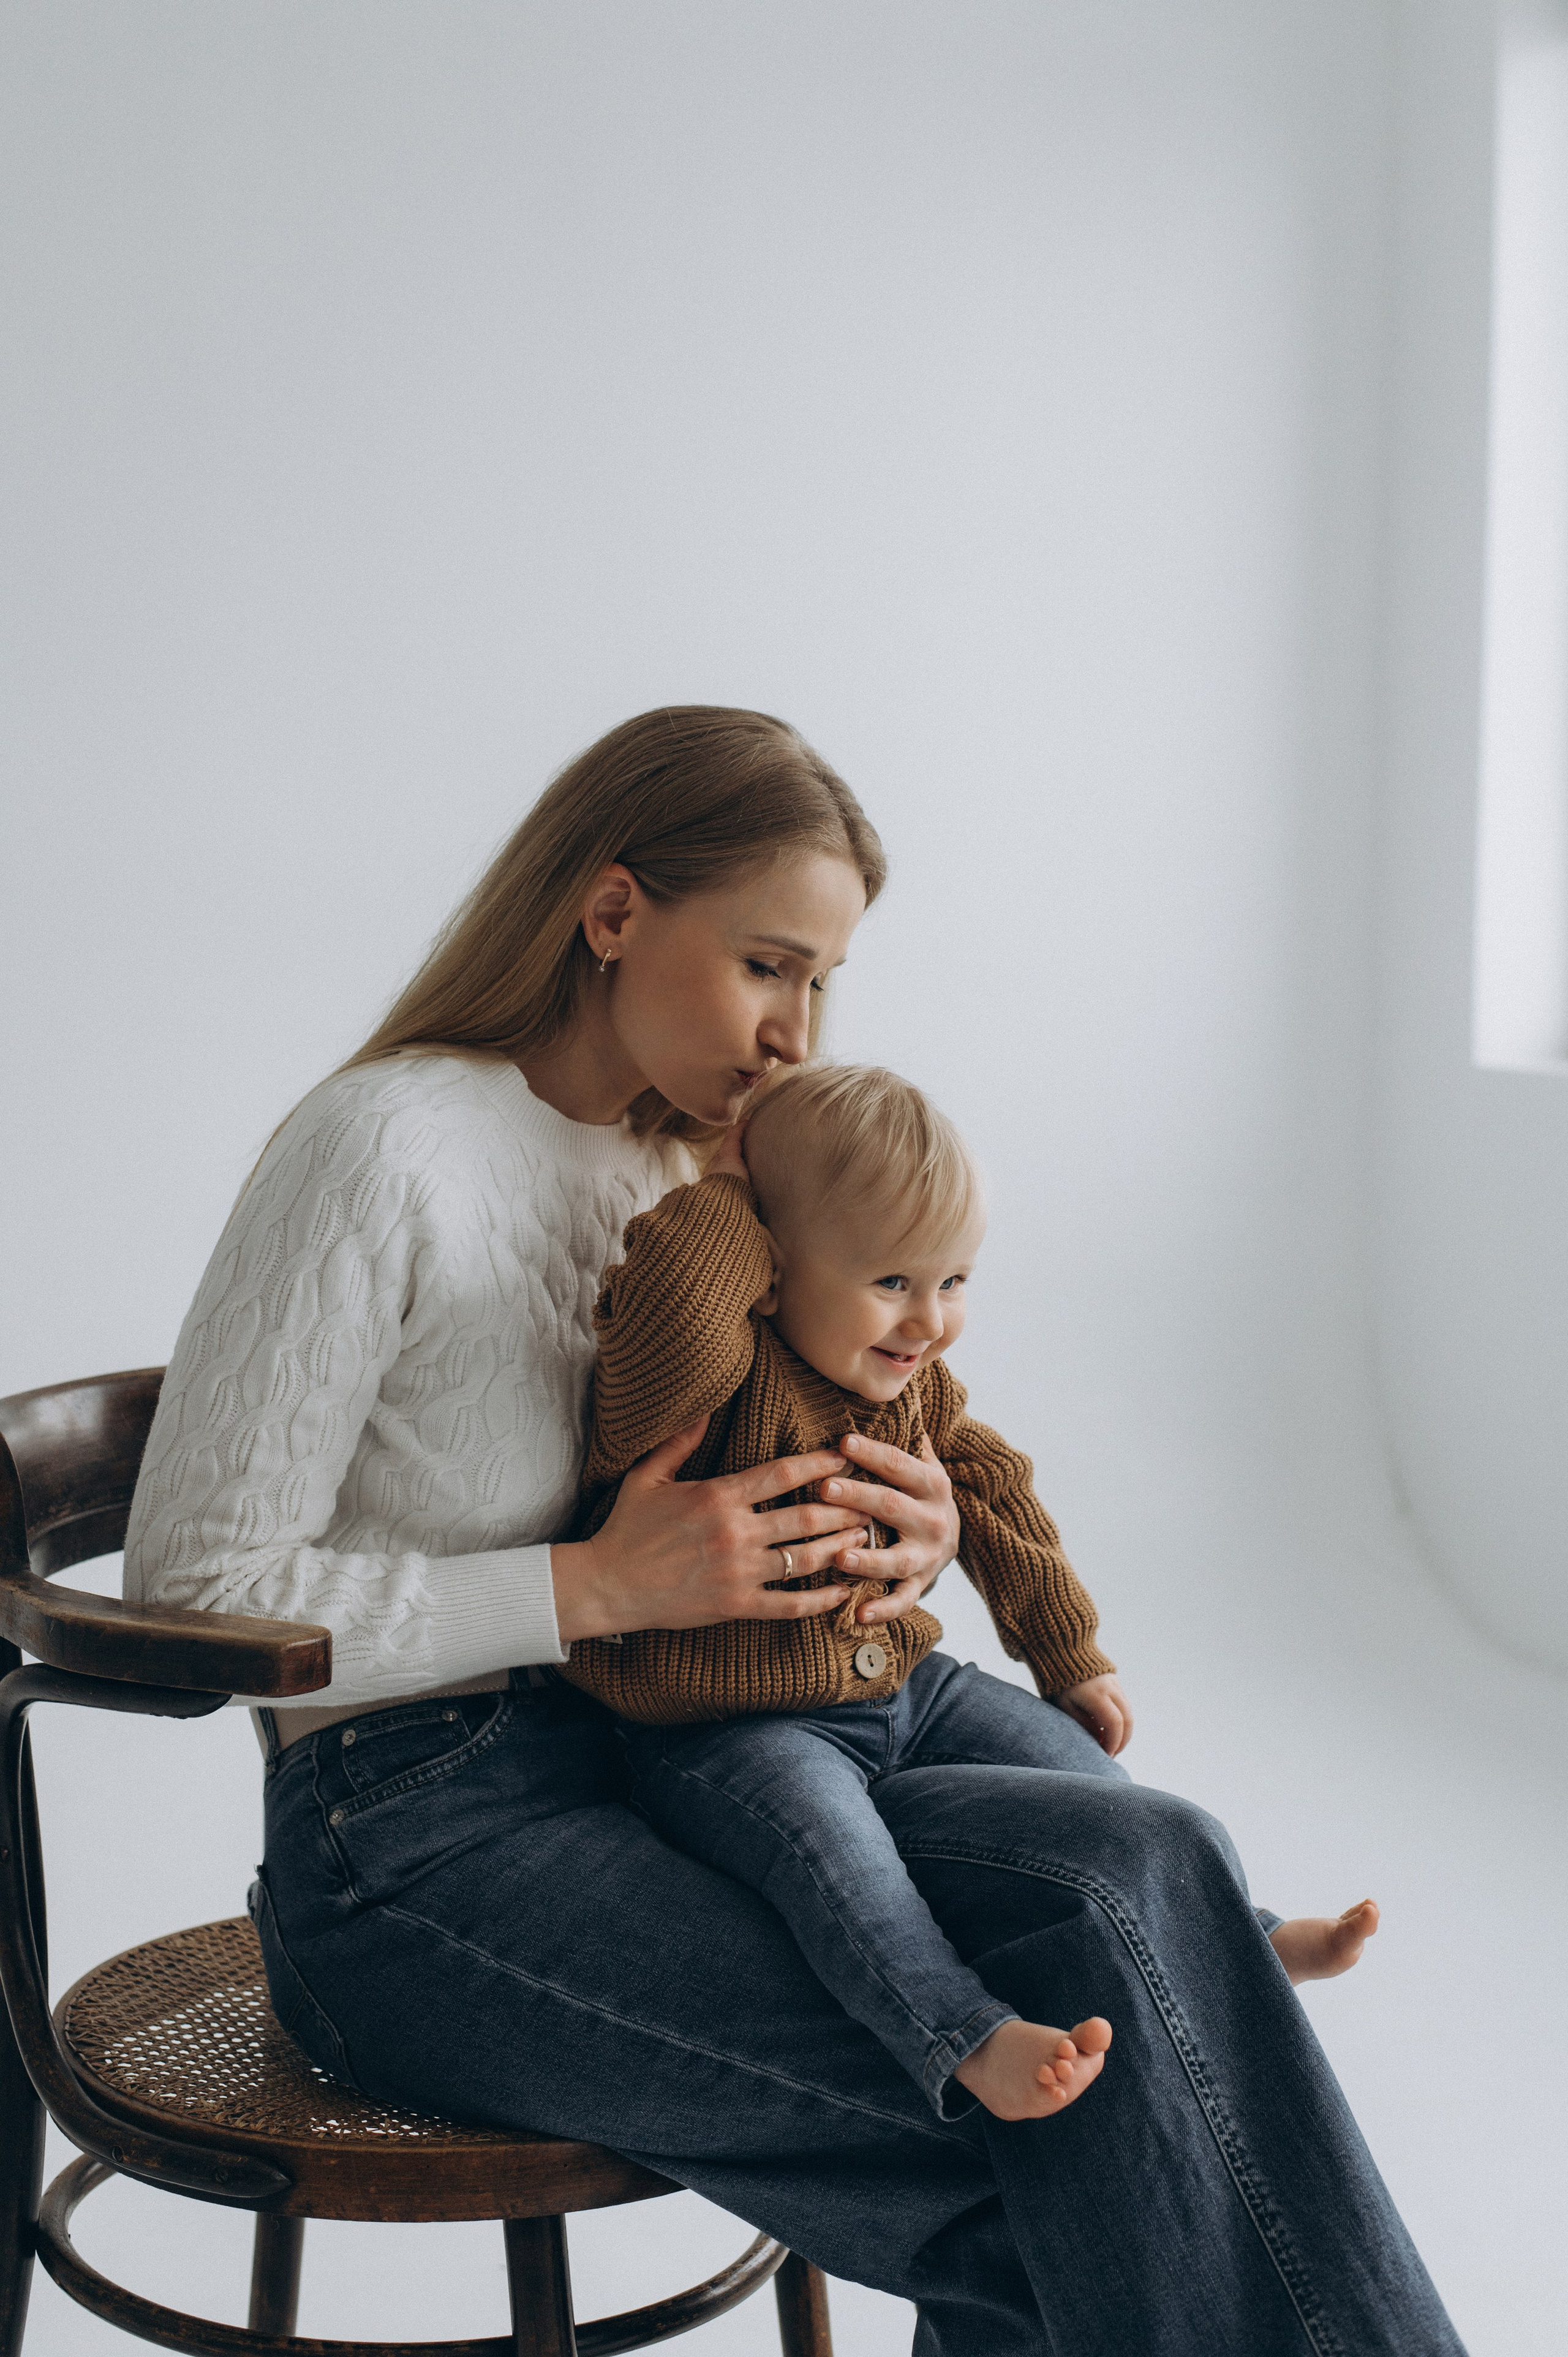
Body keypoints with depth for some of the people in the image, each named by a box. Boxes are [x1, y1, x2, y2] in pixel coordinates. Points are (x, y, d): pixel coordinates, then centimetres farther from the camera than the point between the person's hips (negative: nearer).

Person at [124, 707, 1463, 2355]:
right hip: (419, 1860, -7)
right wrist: (605, 1588, -19)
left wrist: (899, 1527, -2)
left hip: (661, 1779, 7)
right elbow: (195, 1591, -14)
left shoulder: (689, 1169, 14)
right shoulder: (382, 1150, -12)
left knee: (1137, 1867, -21)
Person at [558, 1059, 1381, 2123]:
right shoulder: (723, 1383, -23)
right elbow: (669, 1319, -48)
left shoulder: (919, 1389, 4)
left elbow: (993, 1500, 19)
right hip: (734, 1733, -8)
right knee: (826, 1835, -35)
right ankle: (969, 2039, -44)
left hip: (902, 1685, 8)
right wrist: (727, 1193, -31)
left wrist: (1072, 1657, 23)